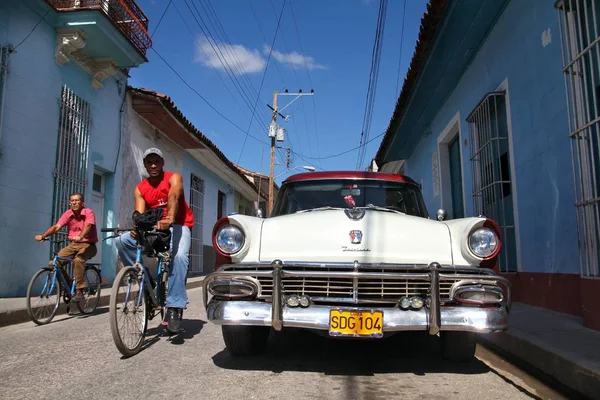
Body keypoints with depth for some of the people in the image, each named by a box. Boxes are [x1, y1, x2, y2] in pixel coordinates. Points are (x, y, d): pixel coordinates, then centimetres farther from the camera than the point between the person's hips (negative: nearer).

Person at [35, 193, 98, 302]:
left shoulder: (89, 212, -11)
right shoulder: (68, 214, 1)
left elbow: (87, 226, -29)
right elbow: (57, 226, -10)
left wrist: (80, 237, -49)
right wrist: (43, 235, -27)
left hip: (88, 245, -5)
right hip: (73, 245, 5)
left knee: (78, 260, -35)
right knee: (53, 263, -12)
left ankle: (79, 291, -26)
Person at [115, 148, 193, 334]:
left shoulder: (174, 178, -7)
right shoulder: (140, 189, 3)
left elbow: (173, 197, -29)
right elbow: (139, 214, -11)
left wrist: (169, 218, -50)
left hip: (178, 225, -4)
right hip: (153, 228, 4)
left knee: (179, 256, -32)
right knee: (123, 240, -17)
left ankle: (174, 309, -32)